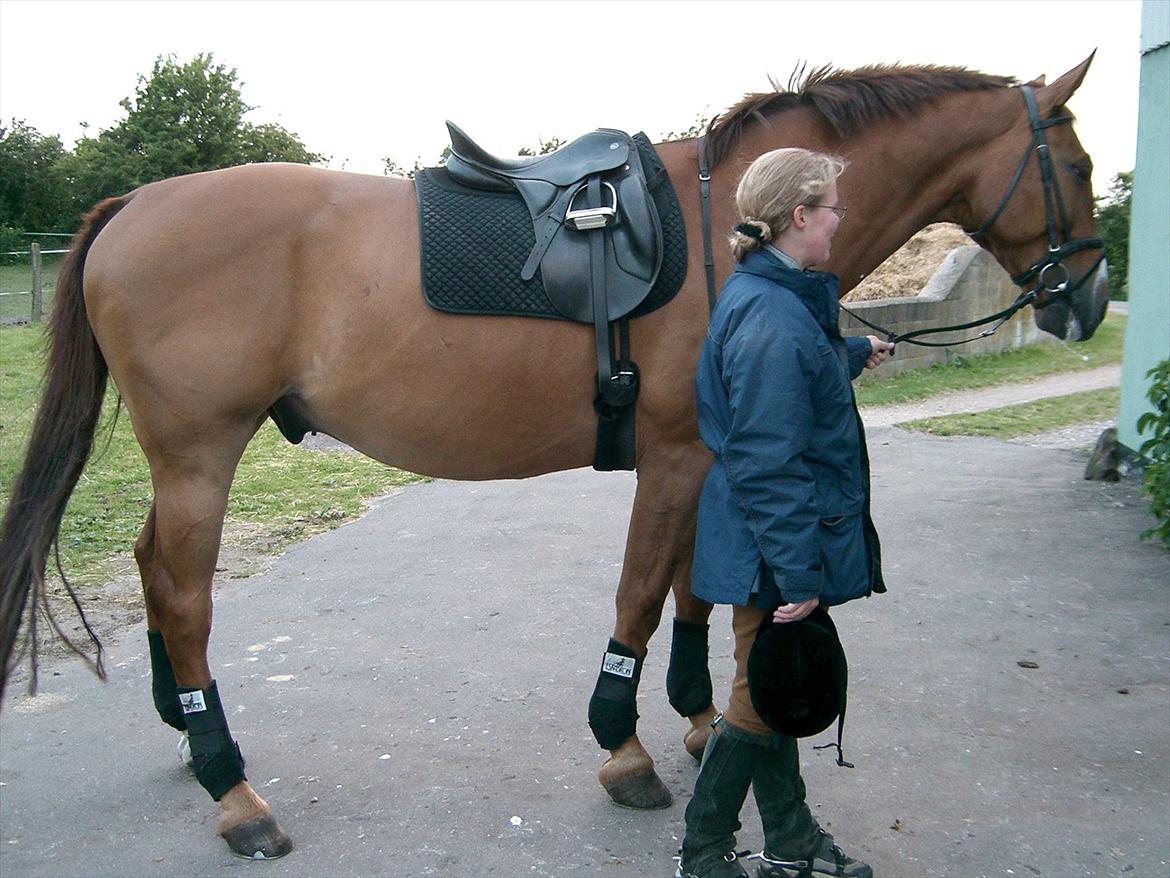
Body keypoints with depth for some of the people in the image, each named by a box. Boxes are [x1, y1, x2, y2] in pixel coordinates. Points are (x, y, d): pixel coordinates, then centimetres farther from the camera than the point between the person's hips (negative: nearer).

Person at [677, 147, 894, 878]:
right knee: (761, 700, 4)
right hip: (773, 547, -10)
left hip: (778, 542, 10)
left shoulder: (785, 298, 8)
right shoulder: (771, 317, -24)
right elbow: (767, 463, -26)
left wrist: (856, 355, 48)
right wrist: (799, 574, -24)